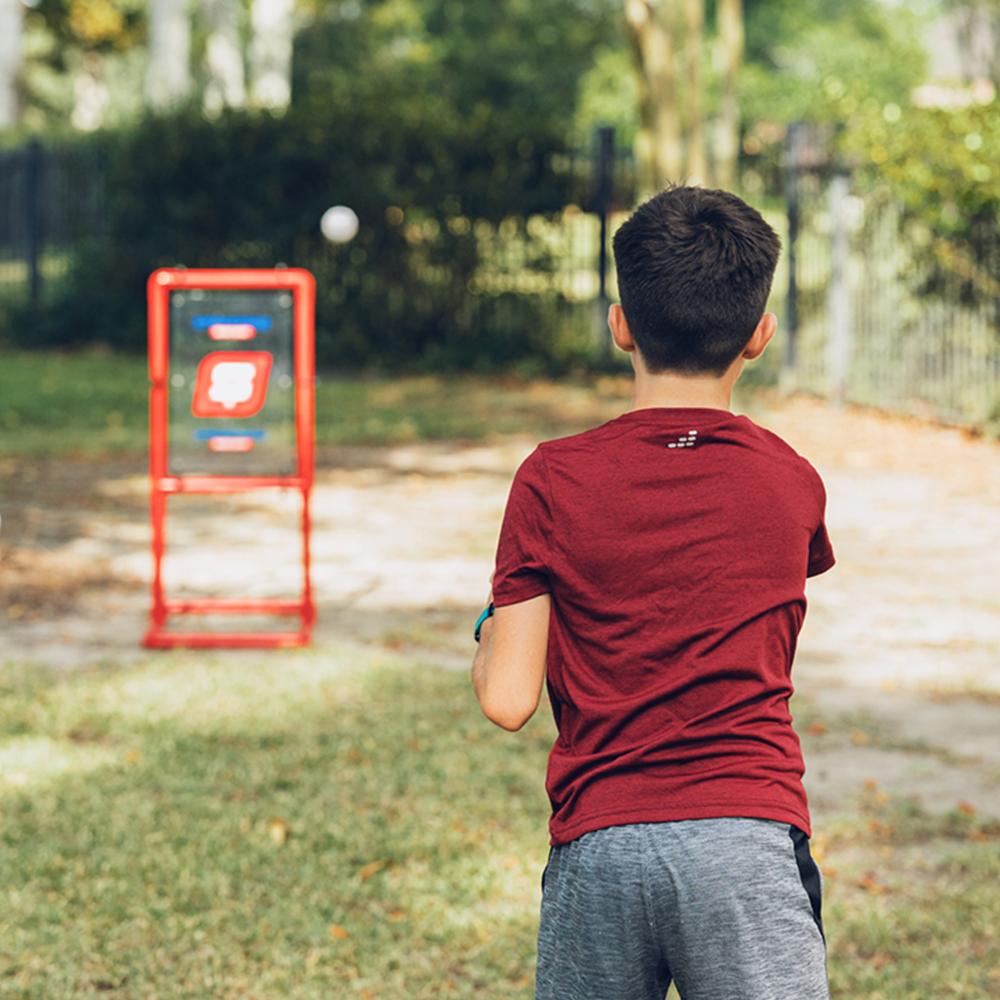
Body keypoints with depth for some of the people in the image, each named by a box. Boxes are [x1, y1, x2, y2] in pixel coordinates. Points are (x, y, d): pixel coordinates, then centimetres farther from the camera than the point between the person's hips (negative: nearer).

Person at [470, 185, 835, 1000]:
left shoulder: (555, 481, -2)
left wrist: (492, 626, 16)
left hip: (597, 845, 0)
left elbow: (507, 699, -4)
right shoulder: (794, 485, 4)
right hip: (749, 835, 0)